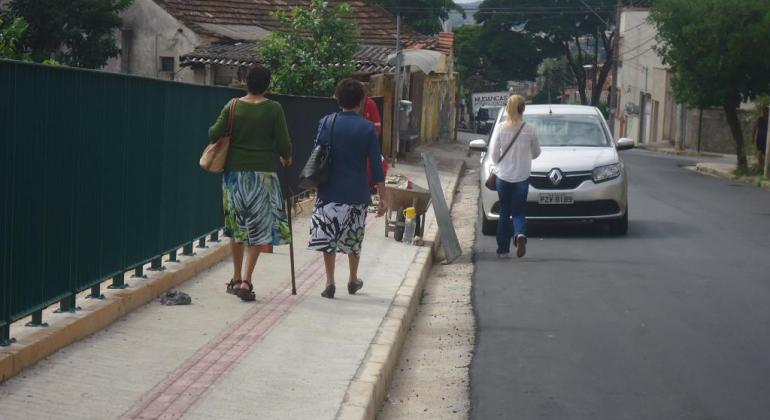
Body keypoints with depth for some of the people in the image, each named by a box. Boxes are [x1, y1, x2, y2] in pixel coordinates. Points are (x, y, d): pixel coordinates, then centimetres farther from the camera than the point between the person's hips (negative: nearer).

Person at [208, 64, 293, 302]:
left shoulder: (233, 107, -1)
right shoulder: (273, 109, -7)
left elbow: (214, 134, -2)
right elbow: (284, 143, -7)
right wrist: (286, 158, 13)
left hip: (235, 171, 3)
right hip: (262, 173, -3)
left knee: (236, 227, 16)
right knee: (258, 229, 2)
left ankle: (236, 279, 24)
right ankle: (246, 280, -10)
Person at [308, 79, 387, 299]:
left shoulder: (326, 123, -4)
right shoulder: (368, 128, -4)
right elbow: (376, 165, -5)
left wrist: (316, 182, 10)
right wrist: (382, 197, -1)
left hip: (330, 191, -1)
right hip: (357, 193, 1)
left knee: (328, 236, 4)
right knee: (354, 237, 17)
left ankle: (330, 283, -3)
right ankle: (353, 280, 30)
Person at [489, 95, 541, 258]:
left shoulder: (501, 128, -7)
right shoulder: (529, 130, -5)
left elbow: (494, 153, -4)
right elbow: (536, 153, 7)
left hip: (503, 176, 0)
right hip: (522, 176, 0)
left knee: (504, 213, 11)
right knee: (519, 212, 7)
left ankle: (503, 249, 12)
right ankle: (520, 234, -24)